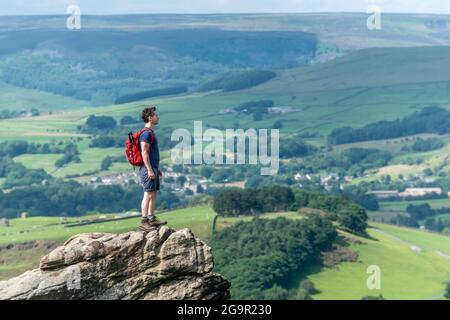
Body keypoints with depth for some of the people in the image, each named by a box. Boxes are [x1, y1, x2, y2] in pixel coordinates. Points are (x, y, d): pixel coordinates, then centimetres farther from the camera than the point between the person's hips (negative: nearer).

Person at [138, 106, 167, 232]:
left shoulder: (151, 132, 18)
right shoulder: (146, 133, -14)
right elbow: (144, 153, -19)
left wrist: (157, 169, 24)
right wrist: (149, 170, -23)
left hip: (153, 168, 10)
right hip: (148, 168, -10)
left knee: (154, 194, 12)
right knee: (148, 194, -9)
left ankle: (152, 219, 18)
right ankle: (144, 222, -8)